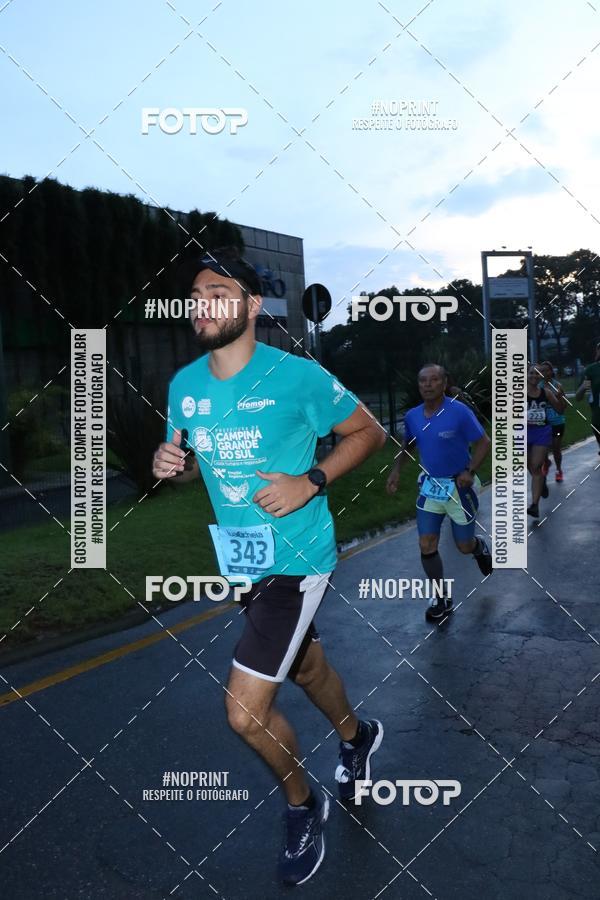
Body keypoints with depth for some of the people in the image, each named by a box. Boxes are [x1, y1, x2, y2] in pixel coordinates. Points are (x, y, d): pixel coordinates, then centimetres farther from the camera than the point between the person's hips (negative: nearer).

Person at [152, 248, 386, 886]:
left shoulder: (297, 375, -17)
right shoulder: (183, 385, 0)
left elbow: (369, 432, -6)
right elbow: (189, 461, 14)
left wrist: (310, 482, -19)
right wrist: (171, 464, -10)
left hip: (297, 560, -6)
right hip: (240, 559, 6)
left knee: (245, 712, -8)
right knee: (304, 665, 26)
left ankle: (302, 805, 24)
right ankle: (356, 737, 58)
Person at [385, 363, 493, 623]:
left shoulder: (460, 412, -18)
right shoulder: (412, 416, -3)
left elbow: (483, 443, -12)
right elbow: (407, 445, 14)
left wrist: (470, 471, -25)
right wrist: (396, 470, -1)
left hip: (459, 486, -4)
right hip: (430, 486, 4)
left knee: (464, 546, 9)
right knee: (426, 546, -2)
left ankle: (480, 547, 48)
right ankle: (441, 599, 16)